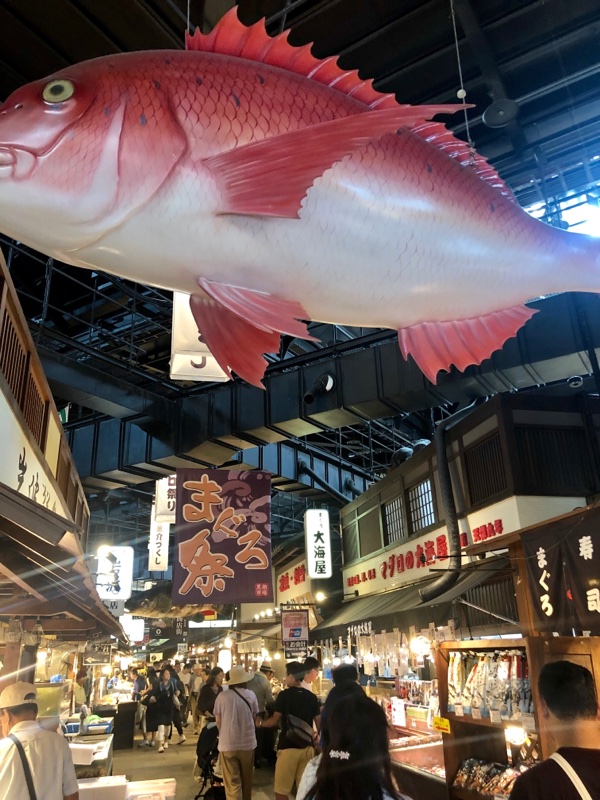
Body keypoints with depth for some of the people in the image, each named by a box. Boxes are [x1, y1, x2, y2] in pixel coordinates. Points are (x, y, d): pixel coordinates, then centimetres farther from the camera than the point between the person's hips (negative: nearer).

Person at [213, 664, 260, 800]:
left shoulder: (222, 696, -7)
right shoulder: (251, 695, -5)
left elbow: (218, 721, 2)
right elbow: (255, 718, 8)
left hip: (228, 744, -2)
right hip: (248, 743, 2)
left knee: (232, 783, 5)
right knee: (246, 780, 21)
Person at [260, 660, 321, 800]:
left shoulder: (284, 695, -10)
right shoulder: (312, 696, 2)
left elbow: (275, 721, -7)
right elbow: (319, 723, 6)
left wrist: (260, 723, 10)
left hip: (288, 746, -5)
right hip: (307, 747, 5)